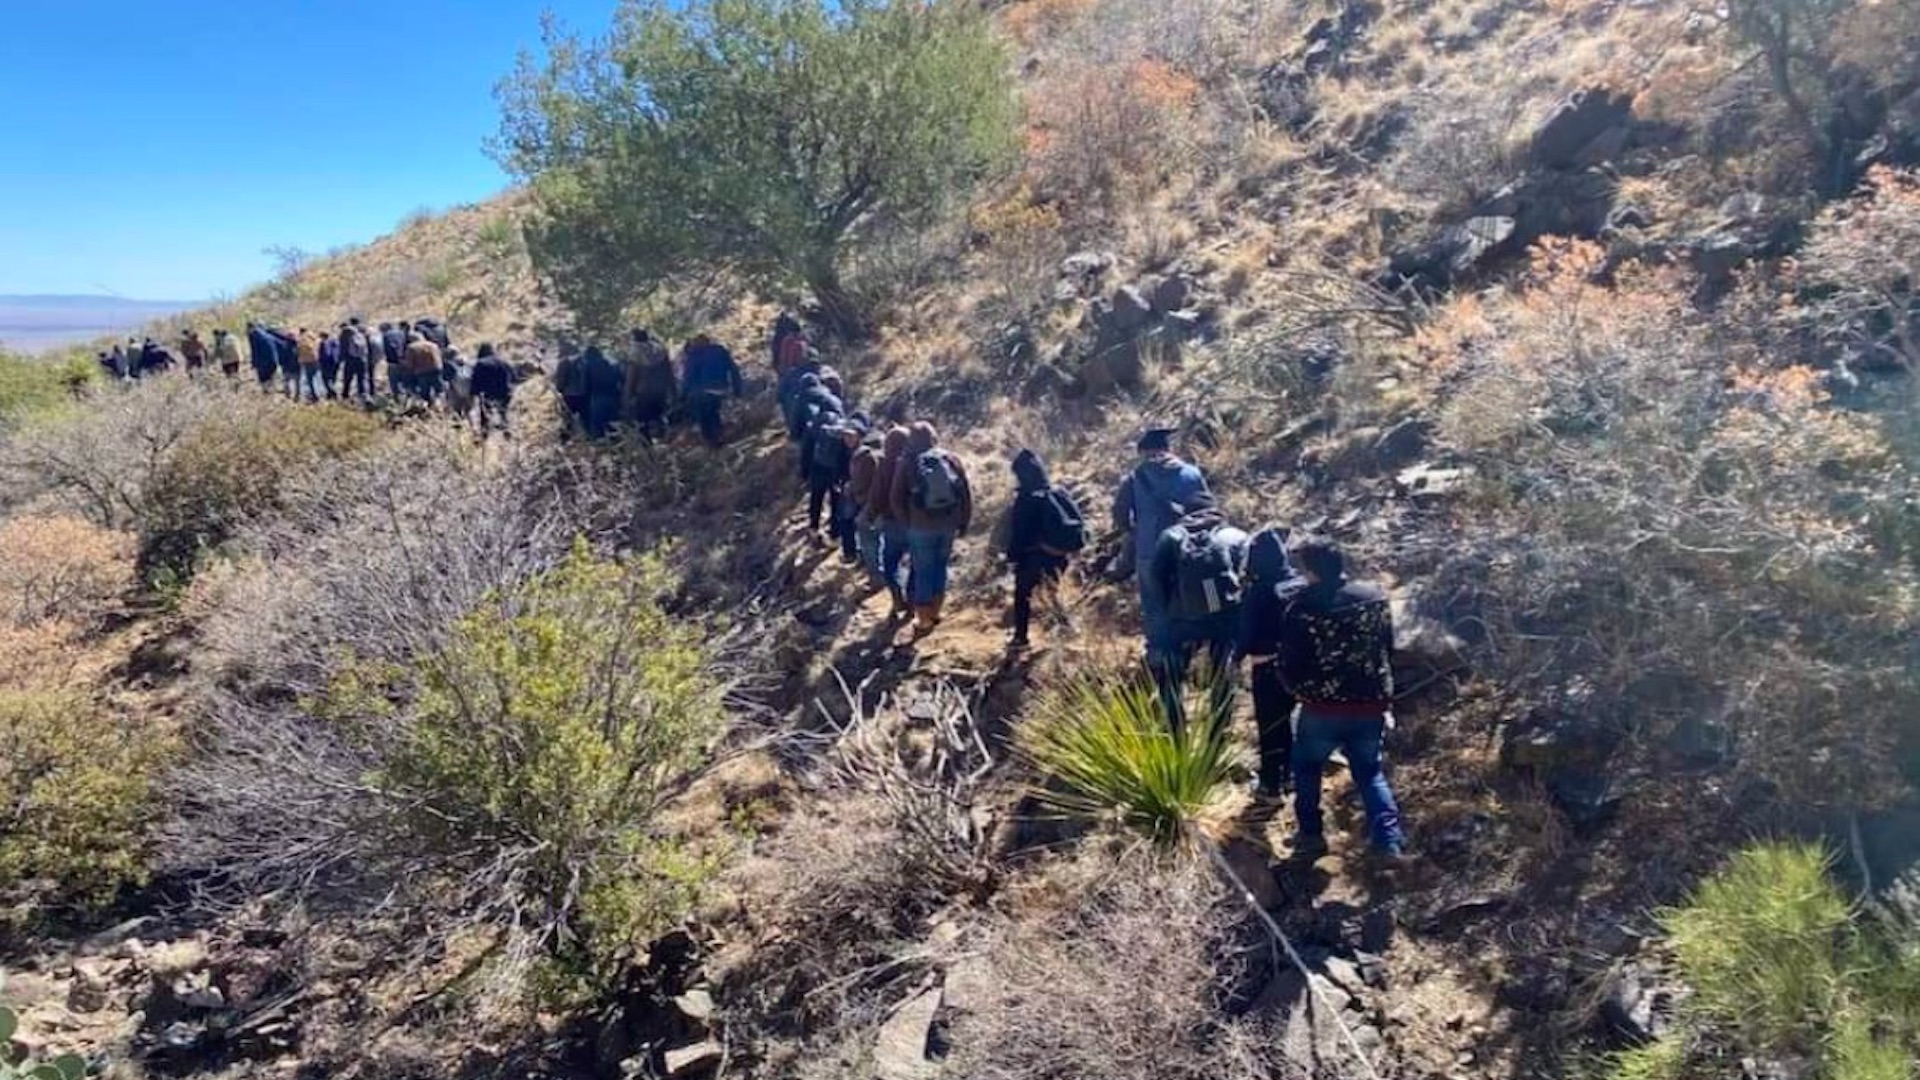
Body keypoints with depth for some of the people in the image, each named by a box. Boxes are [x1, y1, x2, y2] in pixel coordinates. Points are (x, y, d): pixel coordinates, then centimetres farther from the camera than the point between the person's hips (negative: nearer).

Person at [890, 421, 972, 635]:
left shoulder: (907, 463, -4)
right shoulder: (951, 459, 3)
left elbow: (897, 499, -3)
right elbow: (966, 494, 3)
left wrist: (908, 522, 10)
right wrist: (963, 523, 12)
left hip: (921, 527, -3)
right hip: (948, 525, 3)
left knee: (923, 571, 7)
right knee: (940, 568, 19)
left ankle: (924, 620, 13)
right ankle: (935, 613, 29)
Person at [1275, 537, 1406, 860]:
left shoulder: (1298, 604, -12)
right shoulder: (1375, 597, 0)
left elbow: (1289, 660, -6)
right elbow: (1387, 653, 8)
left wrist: (1299, 690, 14)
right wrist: (1386, 703, 17)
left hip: (1322, 708, -3)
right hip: (1370, 706, 3)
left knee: (1306, 768, 20)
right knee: (1370, 773, 19)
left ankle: (1311, 835, 23)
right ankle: (1390, 840, 9)